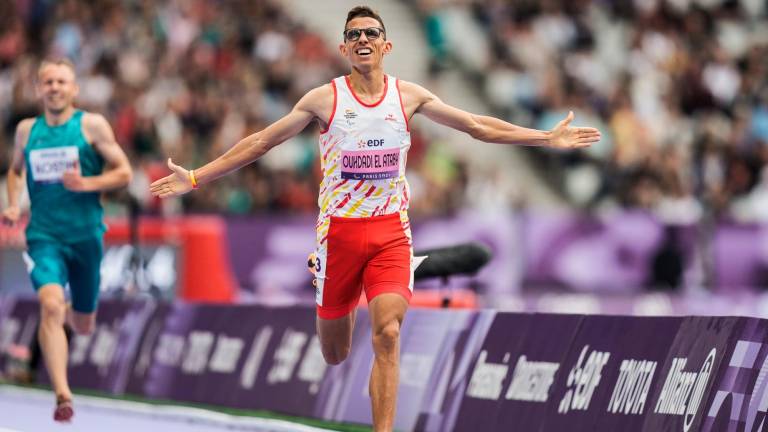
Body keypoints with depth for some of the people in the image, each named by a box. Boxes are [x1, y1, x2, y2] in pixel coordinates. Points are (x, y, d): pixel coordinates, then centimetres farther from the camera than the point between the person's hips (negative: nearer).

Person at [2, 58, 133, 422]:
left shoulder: (92, 125, -2)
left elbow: (123, 173, -2)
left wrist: (87, 183, -18)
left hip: (86, 235, 0)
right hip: (44, 235, 0)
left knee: (83, 326, 13)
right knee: (51, 306, -24)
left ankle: (73, 311, 52)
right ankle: (63, 396, -27)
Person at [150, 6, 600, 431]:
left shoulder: (408, 95, 2)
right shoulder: (325, 99, -3)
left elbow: (479, 126, 8)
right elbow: (260, 142, 0)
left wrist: (548, 138, 5)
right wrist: (195, 178, -4)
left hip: (391, 232, 0)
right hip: (339, 230, 0)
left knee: (388, 335, -19)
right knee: (334, 355, 8)